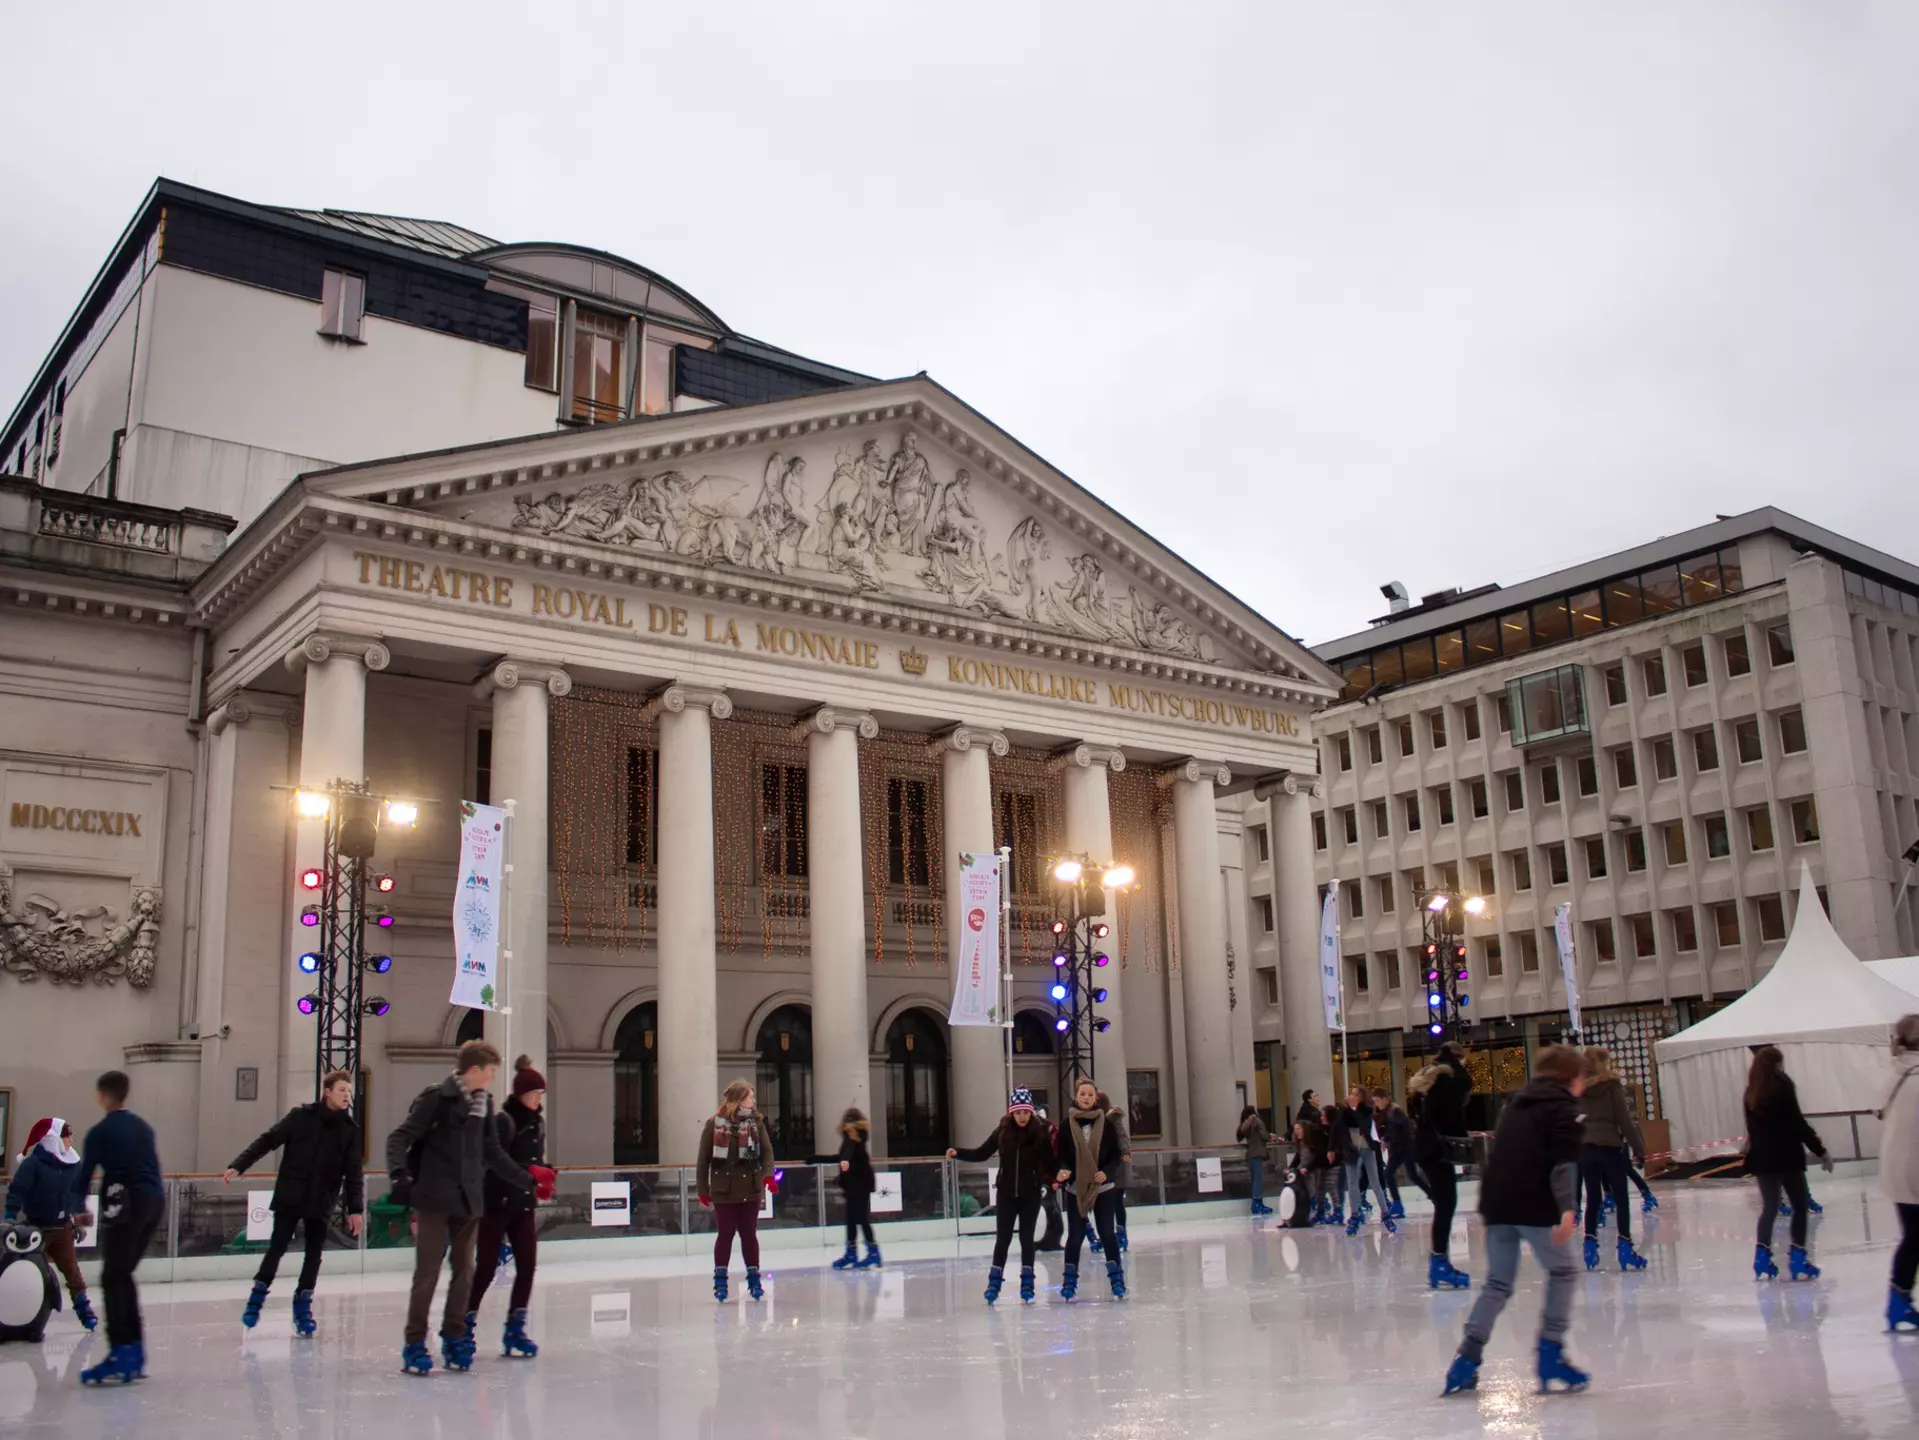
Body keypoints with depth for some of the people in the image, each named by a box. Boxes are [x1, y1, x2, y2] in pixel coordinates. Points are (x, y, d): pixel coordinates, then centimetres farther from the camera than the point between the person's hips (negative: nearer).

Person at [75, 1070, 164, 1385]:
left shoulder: (99, 1132, -1)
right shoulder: (143, 1127, 17)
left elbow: (85, 1174, 2)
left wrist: (77, 1211, 16)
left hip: (125, 1204, -7)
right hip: (155, 1201, 7)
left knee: (112, 1278, -4)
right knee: (123, 1275, 16)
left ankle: (121, 1356, -12)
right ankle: (135, 1351, 14)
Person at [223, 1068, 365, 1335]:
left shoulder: (351, 1129, -1)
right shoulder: (300, 1116, -7)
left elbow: (353, 1173, -1)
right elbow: (267, 1141, -4)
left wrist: (355, 1209, -5)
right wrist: (238, 1166, -12)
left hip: (321, 1203, 2)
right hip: (289, 1197, -2)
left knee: (314, 1254, 4)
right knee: (277, 1248, 2)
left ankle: (303, 1305, 19)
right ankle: (257, 1297, 22)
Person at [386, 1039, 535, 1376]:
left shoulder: (483, 1102, 9)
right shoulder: (436, 1098, -10)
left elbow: (493, 1152, 18)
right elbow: (400, 1138, -14)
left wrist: (527, 1181, 22)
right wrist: (400, 1173, -31)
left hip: (469, 1200, 6)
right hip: (434, 1199, -6)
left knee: (464, 1271, 9)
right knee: (427, 1272, -2)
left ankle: (454, 1337, 22)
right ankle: (414, 1343, 8)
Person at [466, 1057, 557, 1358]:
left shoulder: (537, 1123, 9)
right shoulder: (503, 1121, -15)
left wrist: (542, 1184, 1)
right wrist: (532, 1172, -29)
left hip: (523, 1206, 7)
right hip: (496, 1204, -7)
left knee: (528, 1265, 3)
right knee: (486, 1268, 0)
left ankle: (515, 1330, 13)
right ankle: (464, 1326, 14)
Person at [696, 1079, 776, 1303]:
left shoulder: (756, 1122, 1)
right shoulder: (714, 1124, -6)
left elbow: (767, 1150, -3)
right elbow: (704, 1158, -2)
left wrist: (767, 1174, -21)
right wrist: (703, 1190, -1)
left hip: (750, 1189, 2)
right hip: (724, 1190, -2)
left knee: (749, 1234, 8)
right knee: (726, 1233, 5)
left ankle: (754, 1279, 16)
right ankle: (720, 1280, 17)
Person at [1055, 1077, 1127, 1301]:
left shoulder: (1107, 1125, -2)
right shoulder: (1067, 1126, -2)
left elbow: (1116, 1154, 1)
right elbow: (1061, 1156, 1)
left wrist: (1106, 1172, -15)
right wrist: (1062, 1171, -19)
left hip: (1102, 1187, 0)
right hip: (1076, 1188, 0)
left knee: (1108, 1232, 2)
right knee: (1075, 1235, 4)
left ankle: (1116, 1278, 14)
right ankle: (1070, 1280, 18)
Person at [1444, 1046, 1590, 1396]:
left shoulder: (1517, 1104, 24)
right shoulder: (1563, 1108, 1)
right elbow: (1562, 1161, -14)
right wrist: (1566, 1208, -24)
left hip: (1496, 1201, 7)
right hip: (1534, 1205, -7)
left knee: (1498, 1283, 13)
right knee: (1563, 1272, 11)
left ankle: (1467, 1358, 4)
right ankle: (1551, 1352, 5)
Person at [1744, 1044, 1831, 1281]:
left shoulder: (1752, 1092, 8)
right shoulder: (1782, 1086, -9)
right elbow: (1797, 1123, -13)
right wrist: (1820, 1150, -7)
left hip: (1762, 1158, 5)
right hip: (1786, 1155, -5)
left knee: (1769, 1207, 11)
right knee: (1799, 1206, 5)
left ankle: (1763, 1260, 6)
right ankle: (1797, 1260, 0)